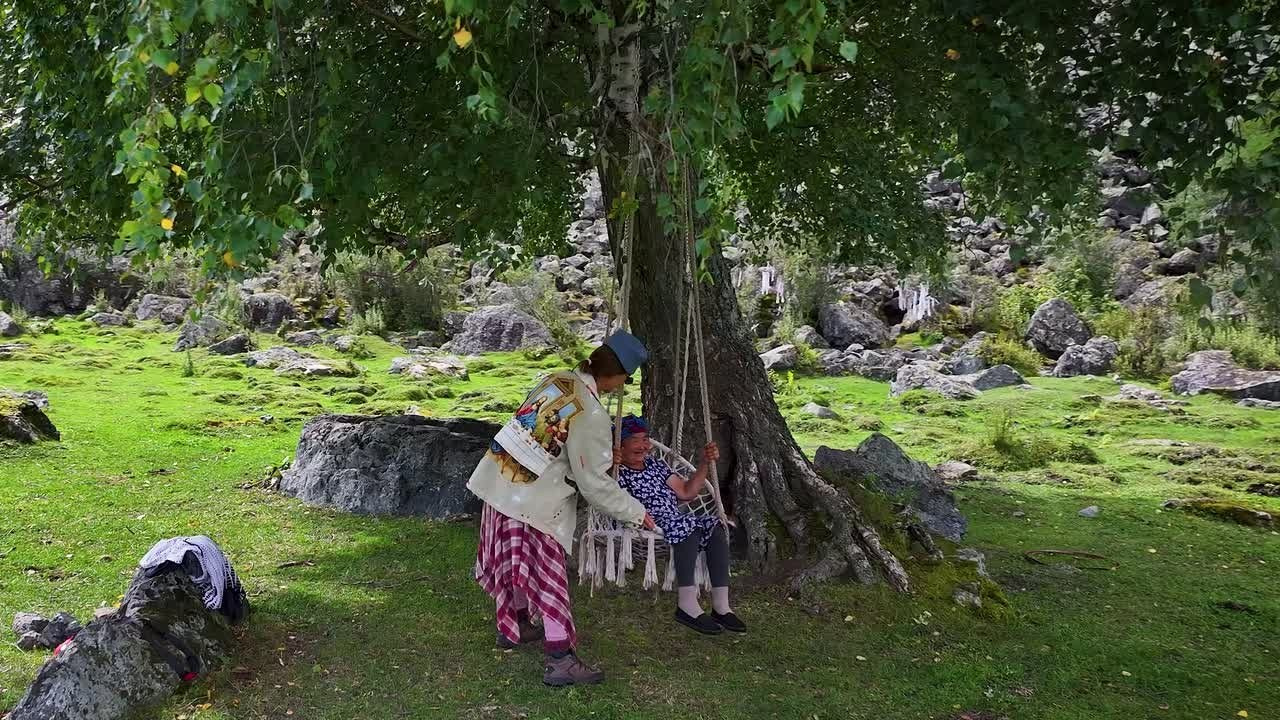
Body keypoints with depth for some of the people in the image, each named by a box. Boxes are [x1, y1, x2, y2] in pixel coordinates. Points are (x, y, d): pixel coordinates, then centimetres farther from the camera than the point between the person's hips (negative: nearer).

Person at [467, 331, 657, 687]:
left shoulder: (558, 378, 0)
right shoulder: (592, 416, -22)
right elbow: (594, 483, -16)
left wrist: (603, 455, 18)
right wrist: (636, 512, -5)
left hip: (498, 483, 8)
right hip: (532, 502, -8)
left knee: (516, 563, 24)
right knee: (547, 575, 1)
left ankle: (513, 627, 42)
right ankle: (560, 660, 6)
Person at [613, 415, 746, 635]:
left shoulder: (655, 464, 24)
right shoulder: (616, 472, 2)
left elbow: (686, 492, 23)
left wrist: (705, 463, 13)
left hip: (678, 524, 7)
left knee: (715, 526, -18)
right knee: (686, 526, -33)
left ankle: (721, 606, -22)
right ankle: (687, 604, -32)